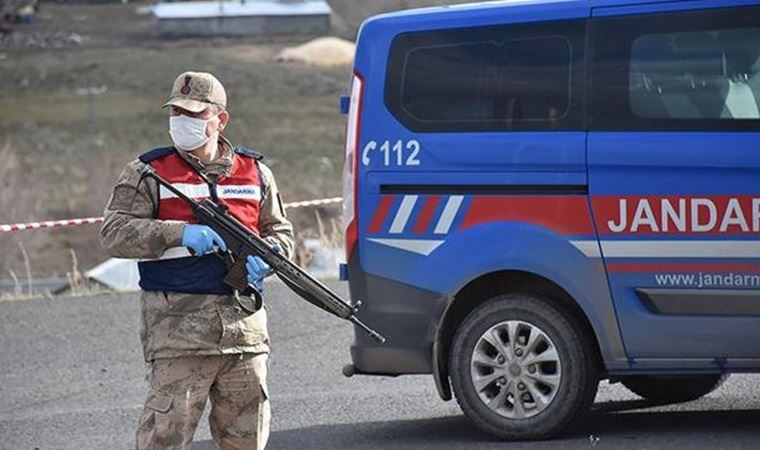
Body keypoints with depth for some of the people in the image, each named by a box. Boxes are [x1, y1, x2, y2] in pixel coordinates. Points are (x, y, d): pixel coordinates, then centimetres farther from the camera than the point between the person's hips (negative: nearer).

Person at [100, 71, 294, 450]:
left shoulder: (255, 173, 14)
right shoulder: (147, 173, 2)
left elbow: (281, 232, 20)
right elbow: (114, 234, -6)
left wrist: (265, 256, -5)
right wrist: (180, 234, -19)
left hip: (244, 322, 4)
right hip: (177, 325, -4)